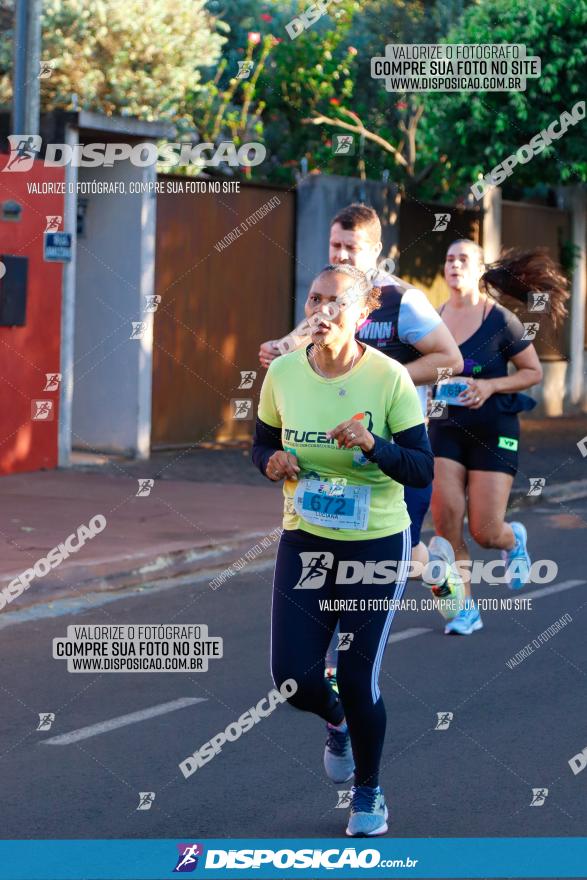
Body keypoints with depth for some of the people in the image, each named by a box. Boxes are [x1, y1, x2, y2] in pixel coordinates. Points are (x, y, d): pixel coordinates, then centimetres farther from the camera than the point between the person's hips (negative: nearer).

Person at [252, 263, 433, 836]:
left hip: (377, 544, -3)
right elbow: (261, 444, 9)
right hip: (303, 539, 3)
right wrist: (273, 462, -14)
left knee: (359, 679, -1)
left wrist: (373, 445, -29)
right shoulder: (283, 372, -5)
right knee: (292, 675, -2)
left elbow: (422, 469, -11)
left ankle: (368, 791, 25)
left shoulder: (390, 378, -13)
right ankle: (337, 723, 36)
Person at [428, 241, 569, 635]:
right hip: (445, 427, 4)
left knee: (485, 532, -4)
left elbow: (534, 372, -4)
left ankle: (514, 540, 34)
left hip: (493, 429, -4)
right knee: (446, 522, -8)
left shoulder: (501, 320, -11)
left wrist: (490, 386, -18)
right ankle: (466, 609, 7)